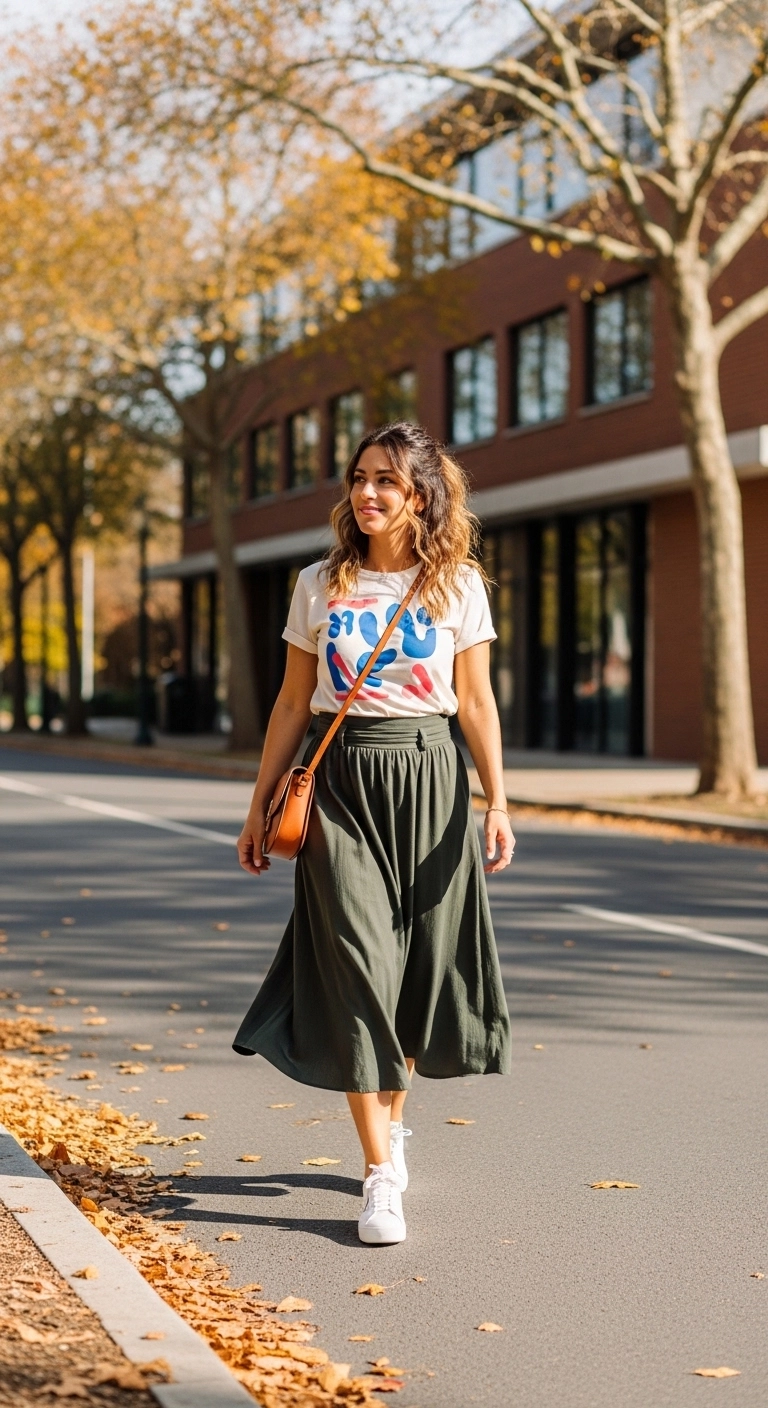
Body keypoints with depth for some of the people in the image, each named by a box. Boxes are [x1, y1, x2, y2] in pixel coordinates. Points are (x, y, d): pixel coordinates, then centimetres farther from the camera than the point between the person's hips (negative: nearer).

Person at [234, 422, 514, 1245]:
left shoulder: (458, 586, 3)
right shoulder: (321, 585, 6)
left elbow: (476, 700, 4)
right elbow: (293, 702, 10)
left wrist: (496, 800, -4)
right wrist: (260, 803, 9)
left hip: (428, 779, 0)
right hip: (339, 782, 0)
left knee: (421, 963, 7)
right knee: (356, 963, -8)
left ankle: (389, 1120, 32)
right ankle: (382, 1175, -6)